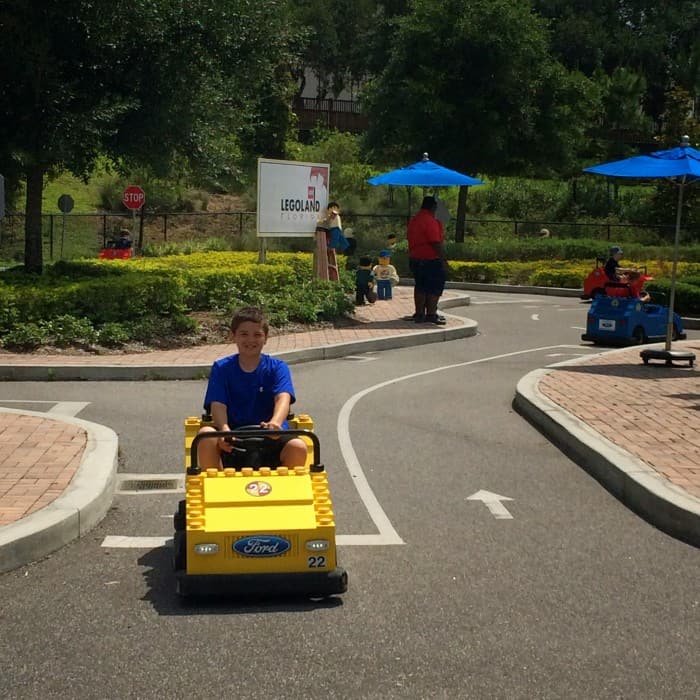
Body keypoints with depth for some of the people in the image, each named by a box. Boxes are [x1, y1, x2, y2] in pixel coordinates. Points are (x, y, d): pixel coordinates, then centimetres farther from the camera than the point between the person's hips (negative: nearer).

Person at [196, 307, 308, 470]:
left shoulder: (277, 368, 6)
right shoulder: (221, 368, 9)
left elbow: (283, 398, -13)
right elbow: (217, 404, -4)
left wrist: (275, 422, -36)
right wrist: (224, 429, -27)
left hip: (270, 438, -1)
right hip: (233, 441, 1)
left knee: (298, 447, -30)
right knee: (206, 435, -29)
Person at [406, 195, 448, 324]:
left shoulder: (413, 221, 12)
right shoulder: (430, 221, -17)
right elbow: (436, 243, -21)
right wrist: (444, 259, -17)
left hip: (415, 260, 9)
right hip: (431, 260, -9)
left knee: (420, 286, 13)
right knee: (434, 288, -1)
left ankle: (419, 314, 17)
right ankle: (431, 314, -1)